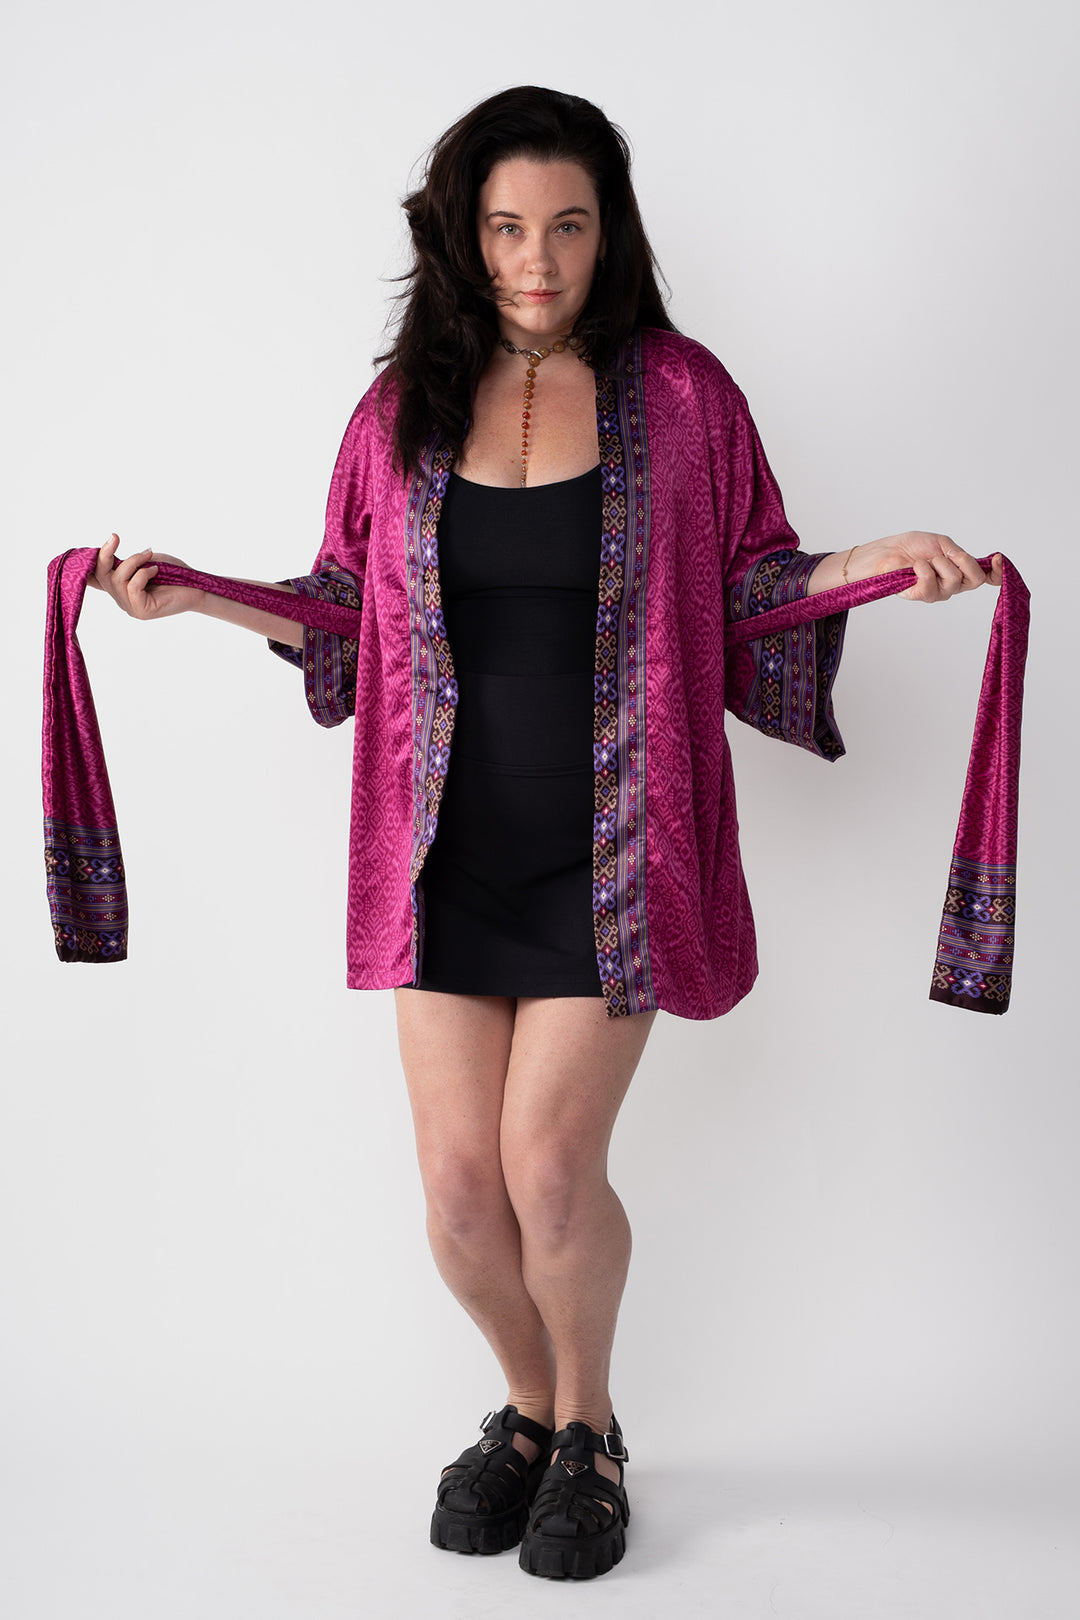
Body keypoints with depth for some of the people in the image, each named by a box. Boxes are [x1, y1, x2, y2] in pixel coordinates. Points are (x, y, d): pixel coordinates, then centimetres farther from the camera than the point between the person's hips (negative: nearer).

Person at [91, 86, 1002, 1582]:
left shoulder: (679, 393, 0)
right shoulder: (404, 410, 7)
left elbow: (750, 585, 6)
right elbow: (350, 609, 16)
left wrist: (871, 563, -12)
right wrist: (196, 597, 4)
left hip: (613, 844, -2)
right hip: (453, 844, 3)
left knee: (550, 1167, -6)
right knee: (461, 1183, 2)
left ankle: (589, 1430, 24)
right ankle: (530, 1406, 33)